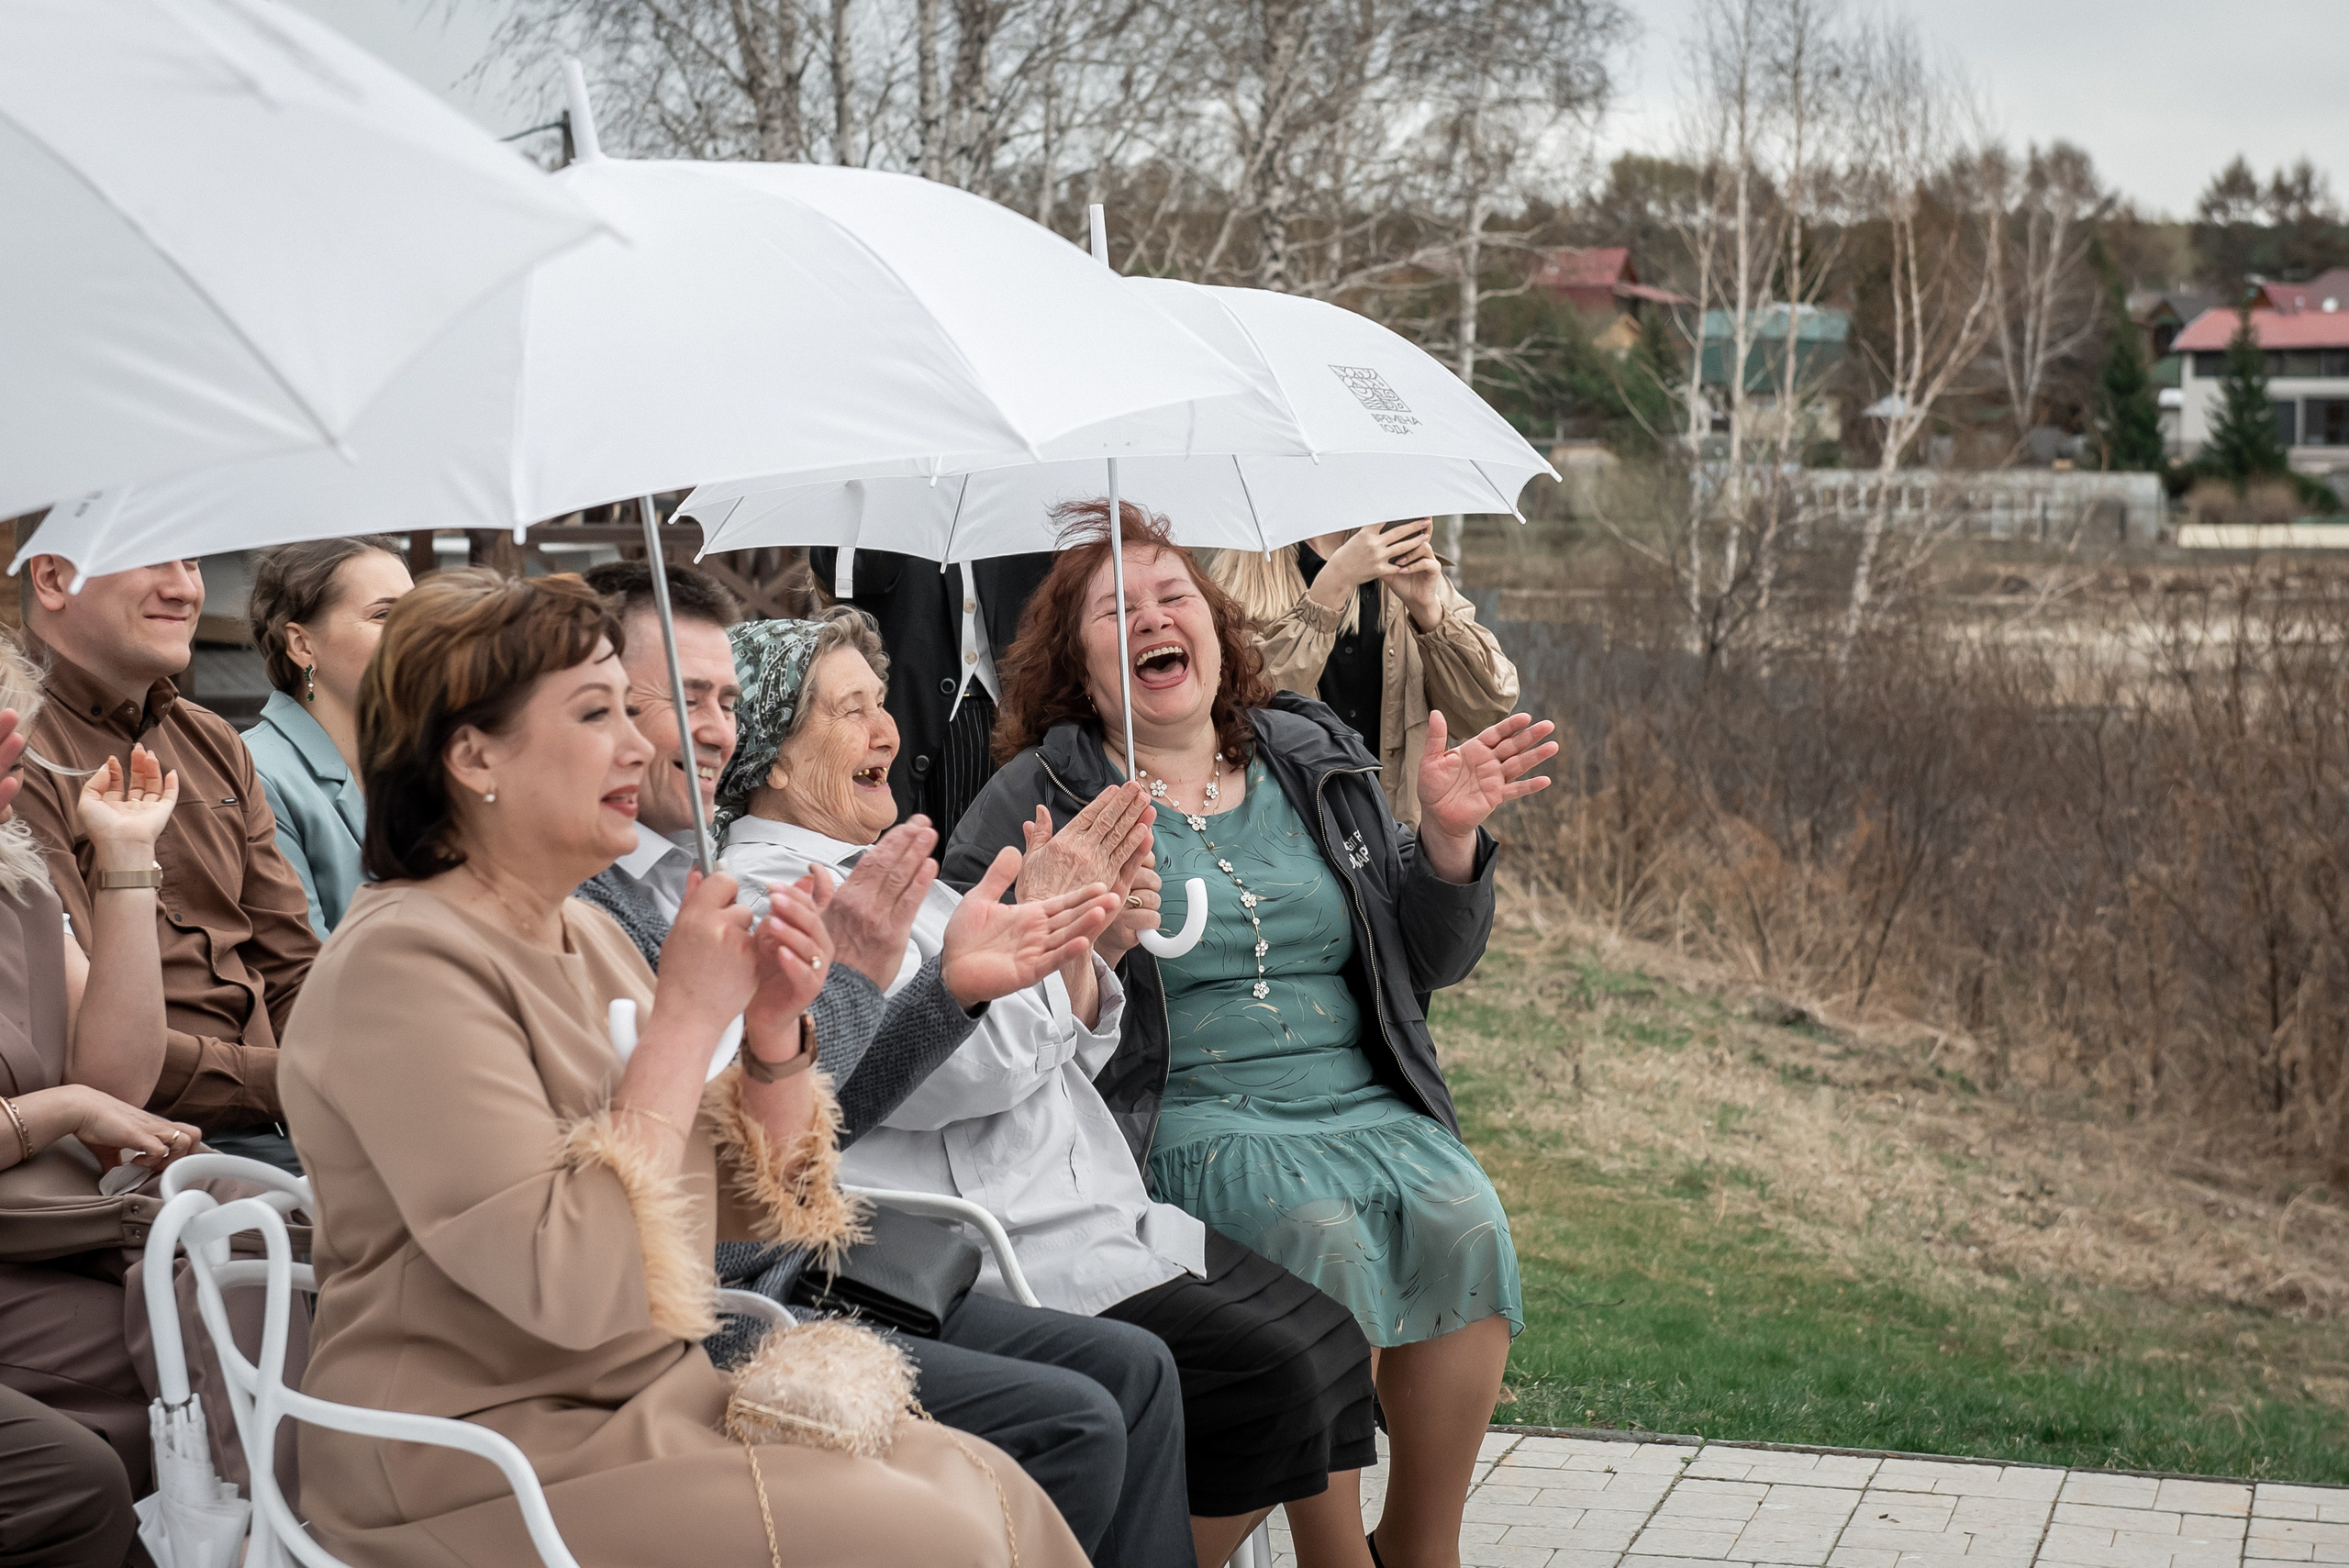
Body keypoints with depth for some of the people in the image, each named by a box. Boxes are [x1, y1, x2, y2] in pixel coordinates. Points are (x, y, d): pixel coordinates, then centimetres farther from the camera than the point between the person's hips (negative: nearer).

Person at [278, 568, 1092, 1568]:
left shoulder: (584, 934, 9)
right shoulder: (402, 962, -17)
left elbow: (746, 1205, 13)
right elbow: (569, 1283, -26)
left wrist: (775, 1033, -5)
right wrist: (687, 1016, -20)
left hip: (659, 1397, 8)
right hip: (487, 1477, -8)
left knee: (990, 1487, -5)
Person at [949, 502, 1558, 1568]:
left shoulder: (1316, 762, 16)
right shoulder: (1043, 797, 5)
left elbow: (1429, 963, 18)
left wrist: (1448, 840, 1)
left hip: (1367, 1104, 4)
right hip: (1187, 1114, -4)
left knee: (1462, 1219, -24)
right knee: (1318, 1231, -31)